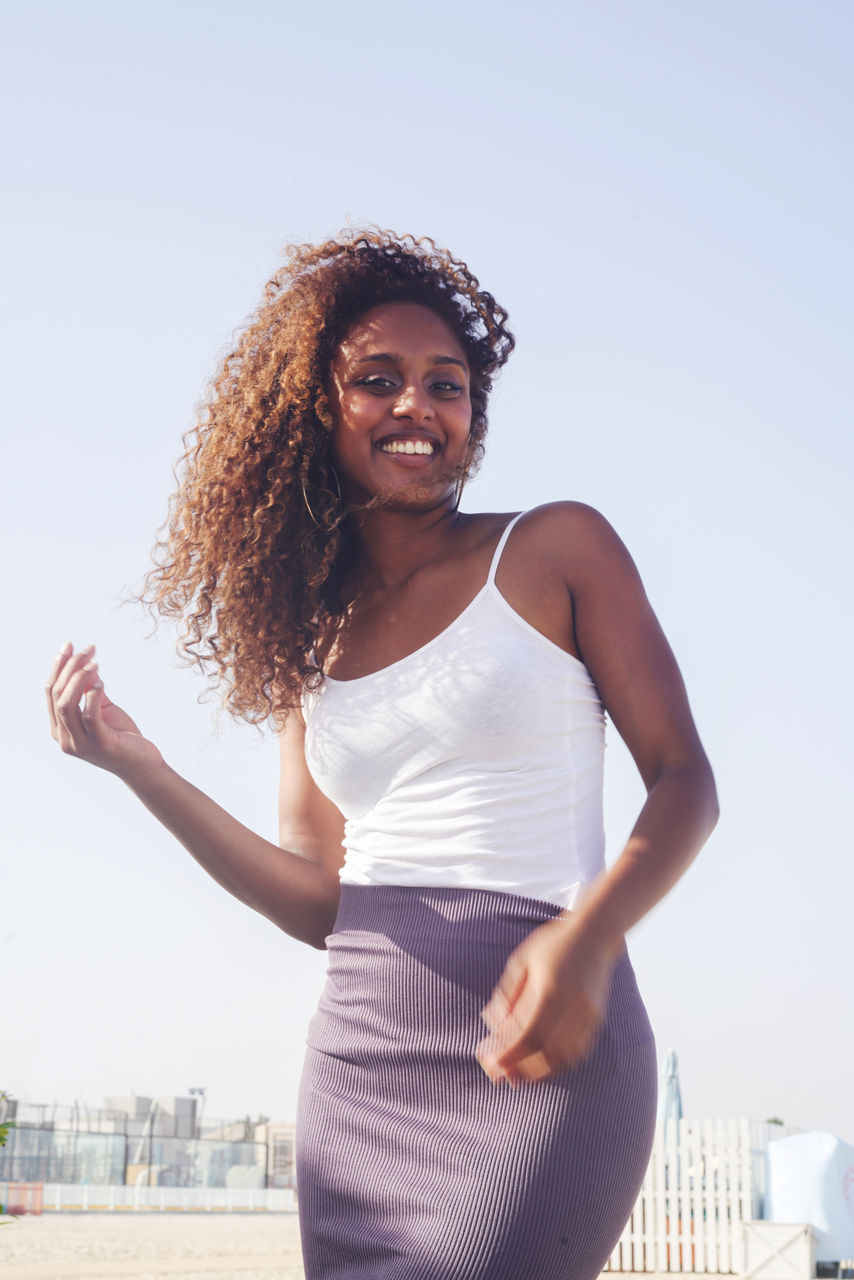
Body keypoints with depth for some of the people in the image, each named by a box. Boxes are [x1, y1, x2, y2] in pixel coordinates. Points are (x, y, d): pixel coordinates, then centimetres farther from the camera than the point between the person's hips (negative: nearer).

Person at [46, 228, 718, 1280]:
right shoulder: (309, 639, 13)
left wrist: (588, 937, -20)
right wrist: (140, 770, -1)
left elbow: (683, 780, -1)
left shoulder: (556, 548, 3)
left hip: (536, 1054, -4)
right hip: (358, 1065, 4)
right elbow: (319, 902, 9)